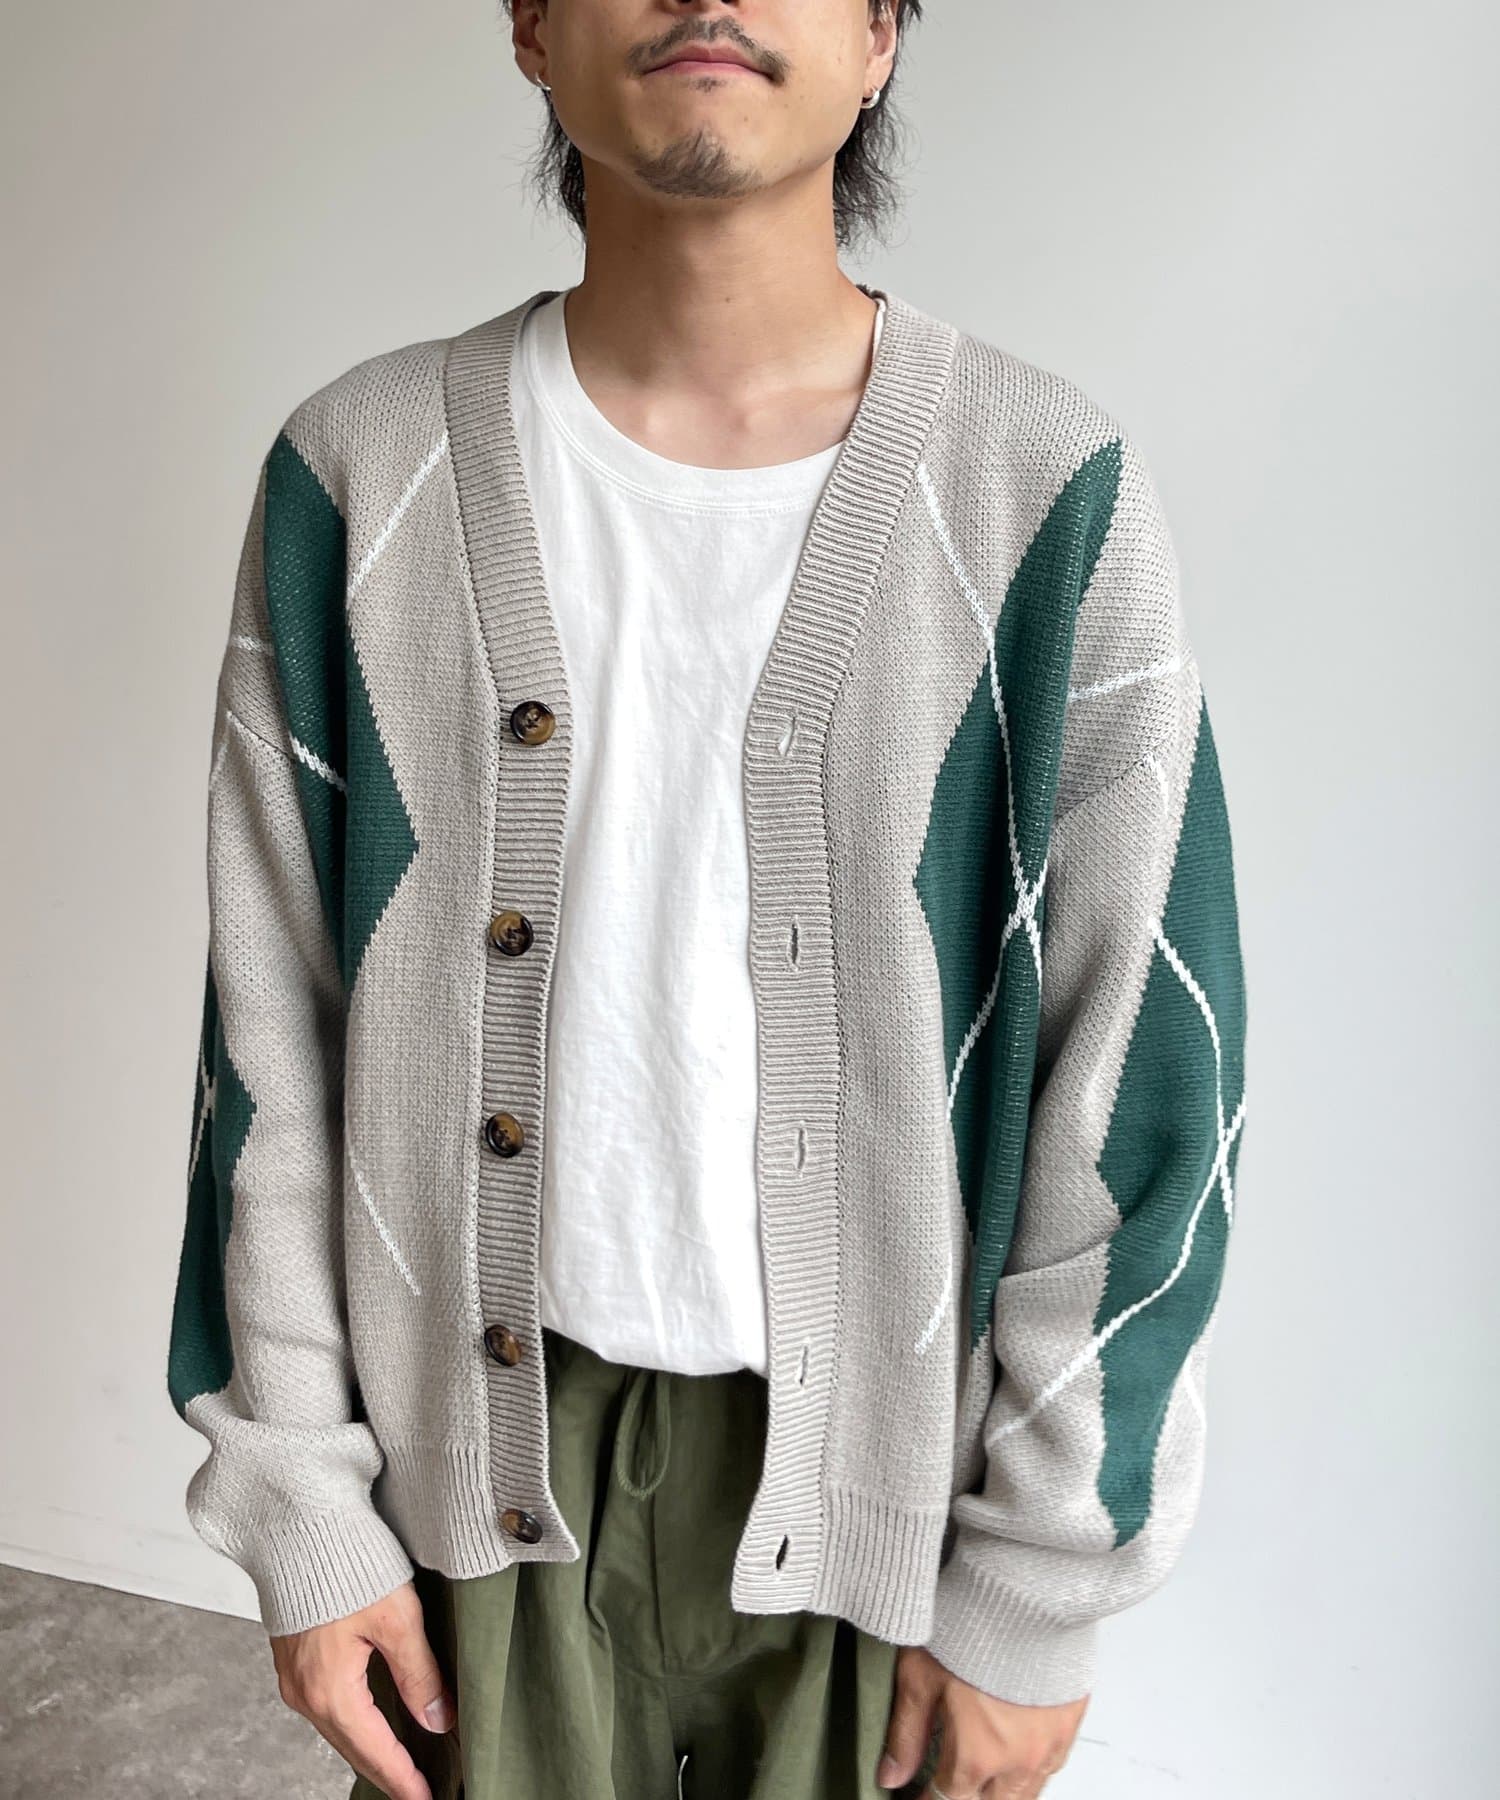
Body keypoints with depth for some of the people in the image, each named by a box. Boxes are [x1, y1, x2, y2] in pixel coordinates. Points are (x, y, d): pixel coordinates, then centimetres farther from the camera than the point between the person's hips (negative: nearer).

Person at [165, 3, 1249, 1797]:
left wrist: (1037, 1589, -4)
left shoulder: (1048, 495, -11)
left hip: (878, 1450, 0)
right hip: (488, 1446, 2)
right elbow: (270, 1026, -2)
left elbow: (1141, 1084, -8)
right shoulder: (358, 472, -6)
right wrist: (301, 1507, 0)